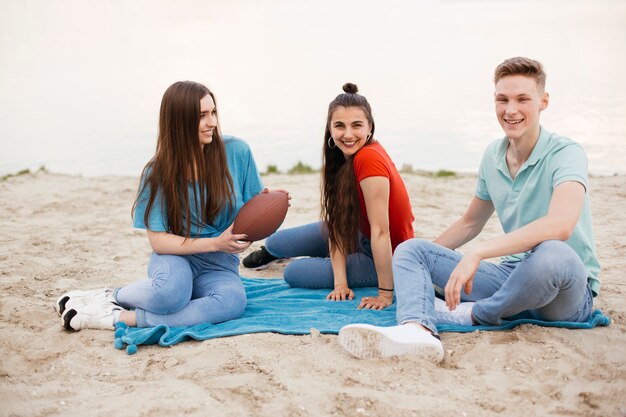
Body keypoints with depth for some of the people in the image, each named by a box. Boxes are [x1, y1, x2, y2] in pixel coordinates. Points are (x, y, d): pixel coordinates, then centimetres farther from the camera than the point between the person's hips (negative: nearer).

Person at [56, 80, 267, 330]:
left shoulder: (236, 152, -6)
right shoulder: (159, 173, -7)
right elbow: (158, 241, -8)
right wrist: (216, 243, -20)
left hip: (218, 266, 2)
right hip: (175, 257, -2)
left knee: (233, 300, -35)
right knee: (170, 290, -40)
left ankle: (121, 318, -25)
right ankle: (111, 297, -9)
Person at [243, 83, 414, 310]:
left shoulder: (369, 159, -33)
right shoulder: (341, 158, -7)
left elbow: (381, 232, -32)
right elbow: (337, 222, -11)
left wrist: (385, 294, -28)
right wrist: (340, 282, -19)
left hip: (387, 255, -7)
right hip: (360, 233, 7)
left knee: (295, 274, -8)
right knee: (278, 242, 7)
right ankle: (270, 250, 43)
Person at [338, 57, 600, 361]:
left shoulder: (566, 154, -14)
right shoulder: (493, 156, 7)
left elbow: (561, 225, -35)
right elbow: (470, 223, 23)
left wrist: (477, 254, -38)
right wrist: (415, 264, 23)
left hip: (570, 291, -6)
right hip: (510, 276, 7)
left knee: (552, 254, -42)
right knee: (410, 249, -3)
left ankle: (478, 314, -12)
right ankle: (418, 330, -37)